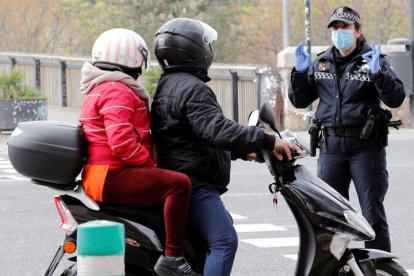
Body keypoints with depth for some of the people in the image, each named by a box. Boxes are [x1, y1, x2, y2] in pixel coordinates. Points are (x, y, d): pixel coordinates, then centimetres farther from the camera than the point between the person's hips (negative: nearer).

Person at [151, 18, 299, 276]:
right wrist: (267, 141, -32)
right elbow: (217, 129, -31)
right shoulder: (192, 89, -16)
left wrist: (242, 150, 19)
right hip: (193, 184, -11)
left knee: (223, 223, 30)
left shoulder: (167, 86, 18)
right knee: (224, 240, -22)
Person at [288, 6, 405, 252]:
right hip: (331, 146, 4)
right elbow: (299, 101, 14)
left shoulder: (372, 59, -1)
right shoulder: (320, 63, 12)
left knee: (373, 214, -3)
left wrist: (378, 73, -27)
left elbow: (396, 98, -11)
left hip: (366, 147, -4)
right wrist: (300, 72, -2)